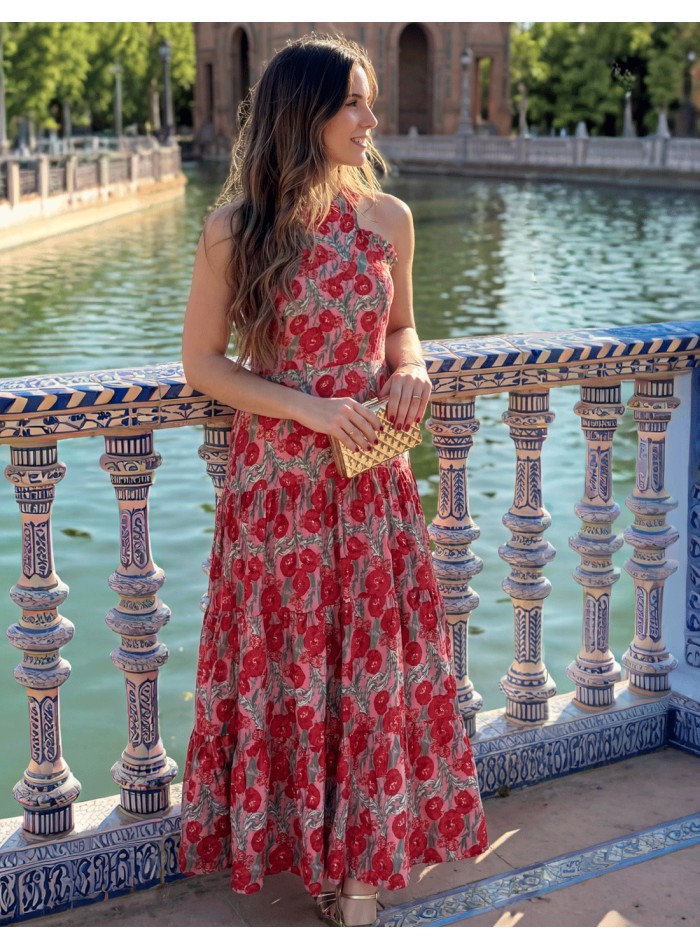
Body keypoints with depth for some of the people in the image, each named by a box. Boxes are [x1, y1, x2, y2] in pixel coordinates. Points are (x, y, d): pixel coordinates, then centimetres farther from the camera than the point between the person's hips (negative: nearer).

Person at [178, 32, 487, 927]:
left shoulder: (388, 217, 1)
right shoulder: (234, 230, -7)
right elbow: (202, 361, -4)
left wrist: (411, 365, -8)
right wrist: (311, 409, -15)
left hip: (372, 482, 3)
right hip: (276, 483, -3)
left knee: (376, 658, 8)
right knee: (287, 663, 8)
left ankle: (362, 856, 24)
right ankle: (297, 832, 28)